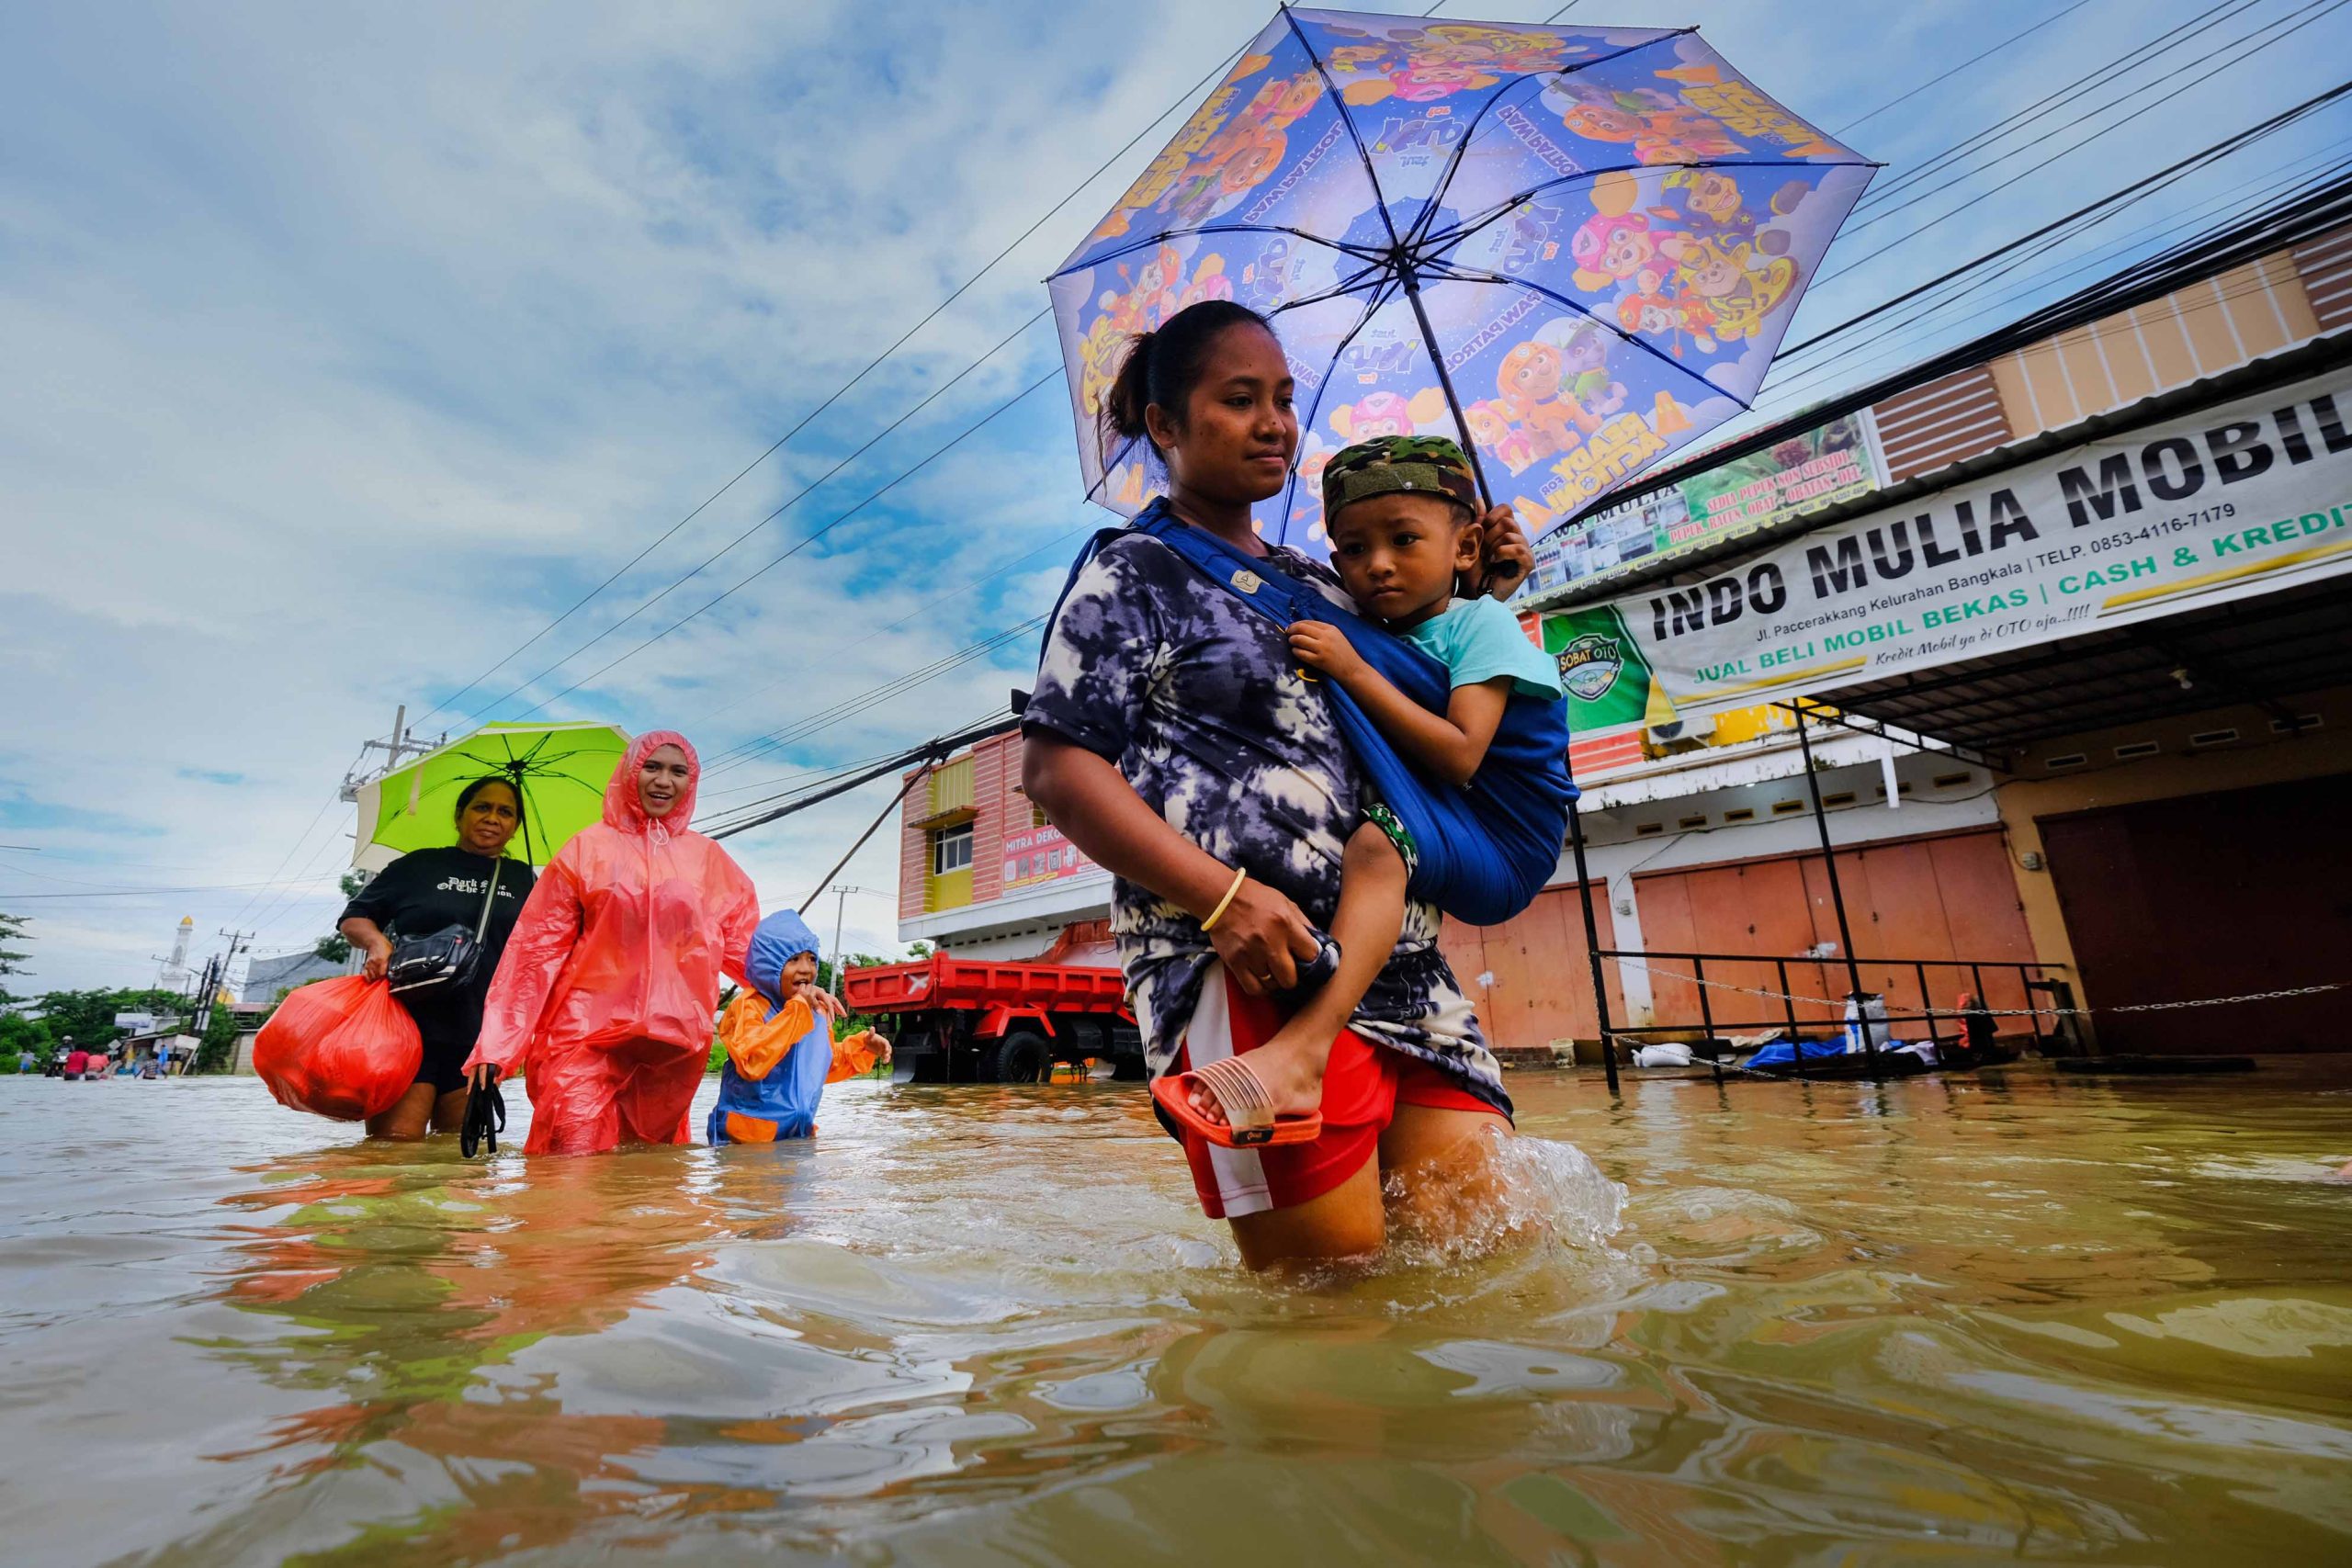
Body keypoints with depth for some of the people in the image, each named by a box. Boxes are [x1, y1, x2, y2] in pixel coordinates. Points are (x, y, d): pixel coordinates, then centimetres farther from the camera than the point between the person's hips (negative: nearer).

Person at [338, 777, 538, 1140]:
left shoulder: (522, 880, 15)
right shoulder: (421, 865, 9)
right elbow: (353, 917, 11)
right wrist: (376, 941, -11)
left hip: (478, 1038, 3)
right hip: (406, 1026, -2)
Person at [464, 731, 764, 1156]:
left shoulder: (708, 858, 10)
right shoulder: (589, 847, 4)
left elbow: (743, 943, 14)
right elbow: (537, 947, 1)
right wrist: (496, 1046, -6)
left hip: (675, 1040, 2)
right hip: (588, 1031, -2)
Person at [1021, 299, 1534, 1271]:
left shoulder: (1316, 585, 23)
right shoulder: (1131, 577, 4)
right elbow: (1056, 768, -7)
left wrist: (1480, 596, 19)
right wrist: (1223, 898, -19)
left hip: (1397, 960, 7)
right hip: (1243, 967, -7)